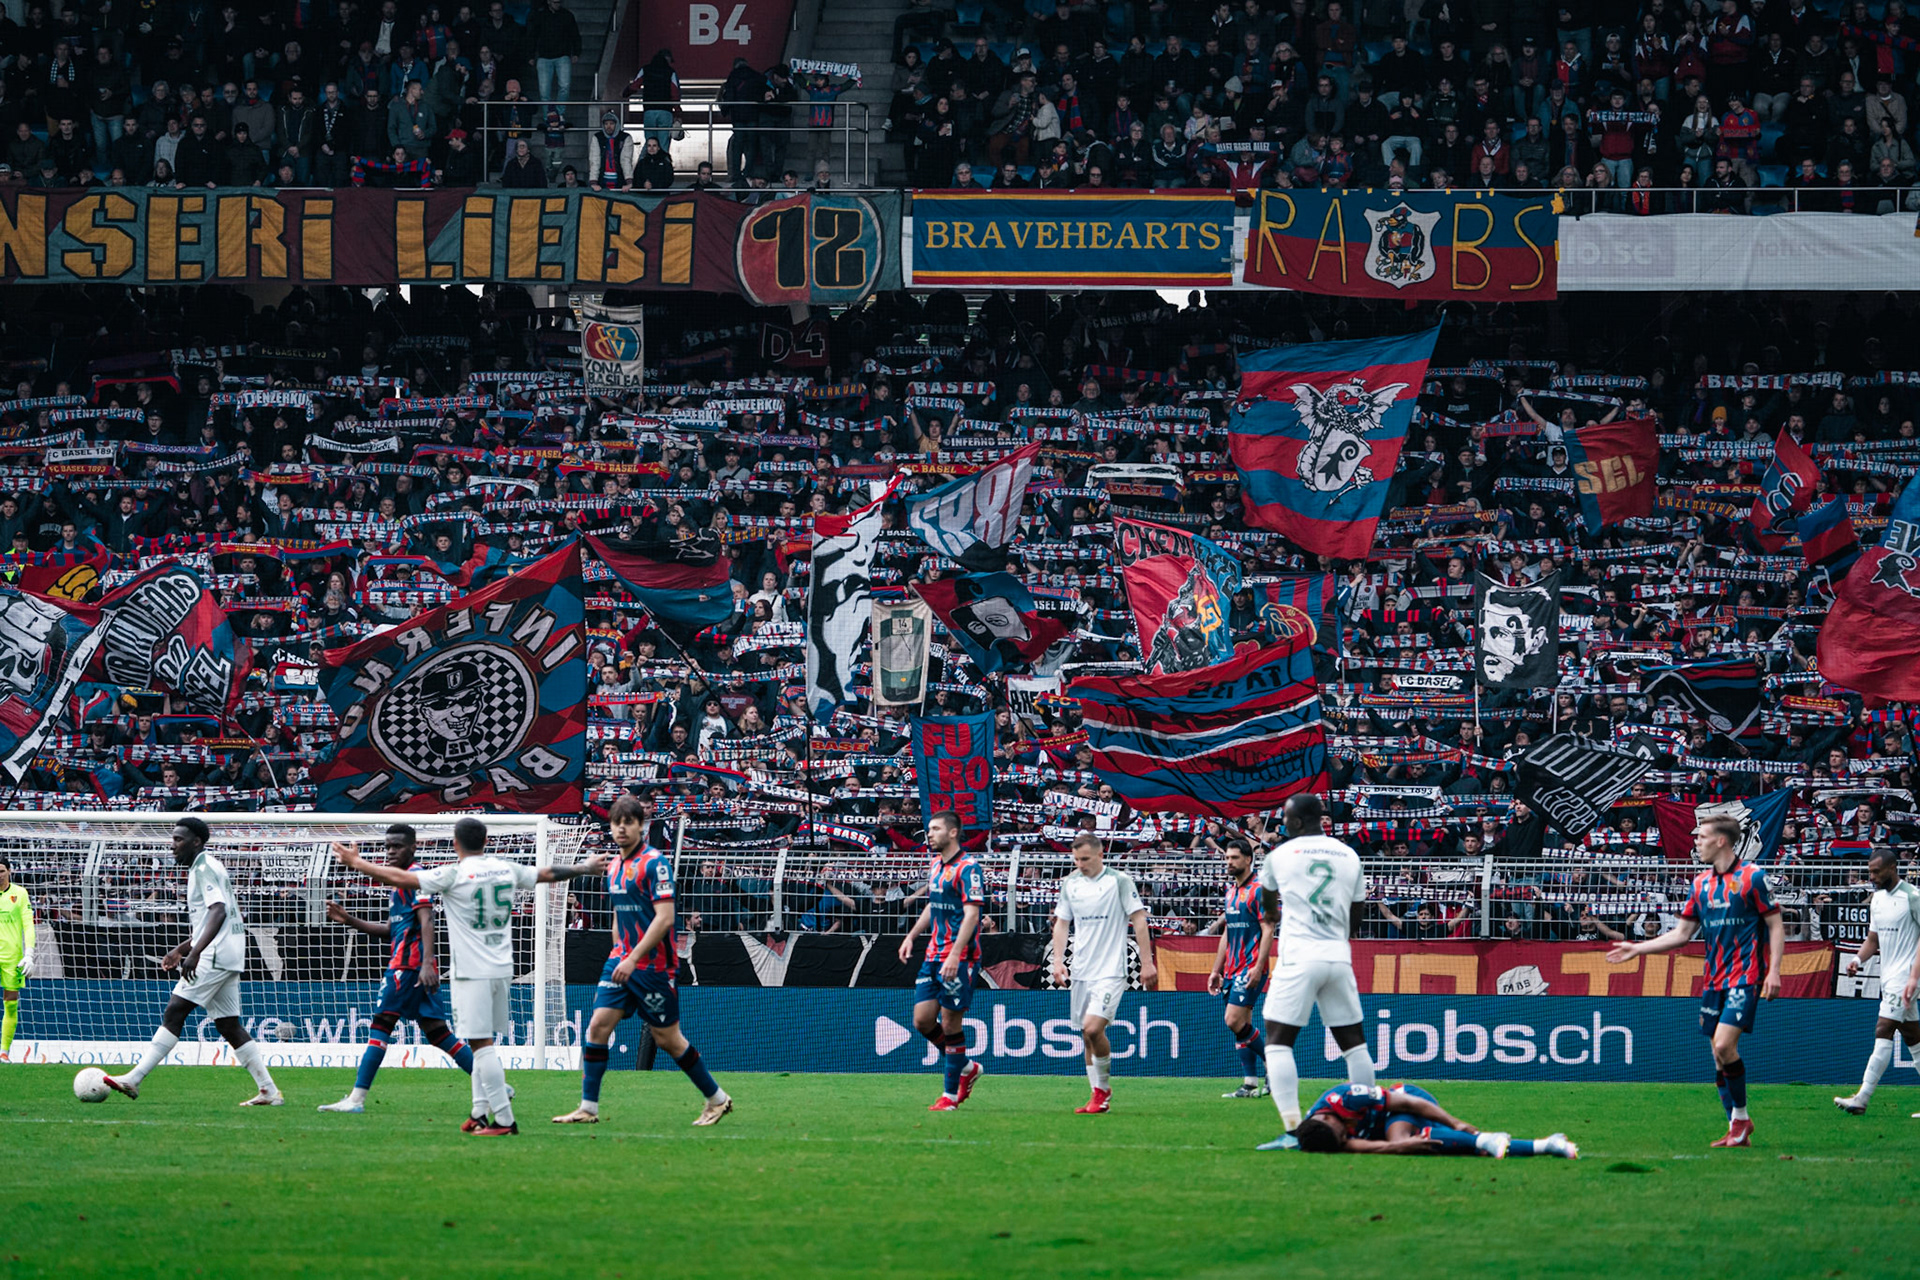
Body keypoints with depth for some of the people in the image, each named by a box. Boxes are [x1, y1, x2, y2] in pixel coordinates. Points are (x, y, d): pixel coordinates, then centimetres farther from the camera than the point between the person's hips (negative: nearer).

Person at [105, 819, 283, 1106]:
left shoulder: (205, 868, -10)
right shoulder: (201, 868, 22)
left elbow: (218, 911, -24)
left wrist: (195, 952, -32)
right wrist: (180, 950, 27)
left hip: (216, 955, -11)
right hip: (227, 957, 11)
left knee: (174, 1012, -12)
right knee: (228, 1026, 9)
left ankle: (134, 1080, -17)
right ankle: (268, 1091, 7)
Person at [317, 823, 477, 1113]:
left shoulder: (415, 877, -7)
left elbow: (426, 921, -19)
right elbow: (390, 929, 27)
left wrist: (427, 964, -29)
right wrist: (350, 921, 18)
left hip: (407, 962, -10)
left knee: (380, 1026, -10)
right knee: (436, 1031, 10)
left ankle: (357, 1098, -12)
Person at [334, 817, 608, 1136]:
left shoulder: (455, 874, -9)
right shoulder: (506, 869, 8)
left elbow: (400, 878, -10)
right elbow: (548, 874, 23)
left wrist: (355, 863, 0)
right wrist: (585, 868, 41)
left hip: (472, 972, -7)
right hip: (502, 969, 7)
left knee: (482, 1044, -7)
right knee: (484, 1042, 15)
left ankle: (504, 1120, -12)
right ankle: (480, 1114, 16)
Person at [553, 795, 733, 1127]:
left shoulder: (654, 863, -13)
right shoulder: (615, 867, 11)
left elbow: (665, 918, -19)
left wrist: (633, 958, -22)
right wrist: (618, 956, 17)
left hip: (653, 966, -7)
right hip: (623, 961, 7)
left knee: (667, 1038, 1)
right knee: (598, 1025, -6)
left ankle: (717, 1099, 17)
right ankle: (588, 1108, -2)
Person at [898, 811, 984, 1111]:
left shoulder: (968, 868, -12)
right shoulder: (936, 864, 15)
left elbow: (971, 914, -19)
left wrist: (955, 954, -27)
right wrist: (911, 936, 23)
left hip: (959, 959, -8)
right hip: (933, 956, 8)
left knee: (950, 1023, -4)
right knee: (922, 1020, 3)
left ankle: (951, 1093, 5)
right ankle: (966, 1068, 23)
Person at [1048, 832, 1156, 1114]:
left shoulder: (1119, 880, -5)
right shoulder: (1070, 883, 9)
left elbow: (1139, 920, -2)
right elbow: (1061, 922, 14)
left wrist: (1147, 962, -5)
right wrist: (1058, 960, 3)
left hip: (1110, 971, -5)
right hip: (1081, 972, 5)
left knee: (1093, 1028, -19)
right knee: (1088, 1035, 6)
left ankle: (1104, 1088, -2)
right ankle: (1100, 1097, 14)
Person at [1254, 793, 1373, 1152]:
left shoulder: (1281, 855, 1)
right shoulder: (1349, 856, 10)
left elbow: (1267, 902, 23)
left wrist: (1272, 915, 47)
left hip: (1299, 960, -4)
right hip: (1338, 957, 4)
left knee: (1278, 1041, -3)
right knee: (1353, 1042, 11)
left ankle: (1292, 1130, -15)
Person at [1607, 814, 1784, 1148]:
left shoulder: (1752, 877, -6)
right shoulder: (1701, 883, 12)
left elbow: (1776, 926, -5)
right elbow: (1682, 934, 18)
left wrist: (1773, 971, -15)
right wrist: (1637, 949, 13)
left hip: (1745, 977, -7)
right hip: (1715, 979, 7)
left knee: (1724, 1045, -19)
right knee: (1719, 1055, 4)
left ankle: (1741, 1116, -2)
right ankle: (1737, 1131, 10)